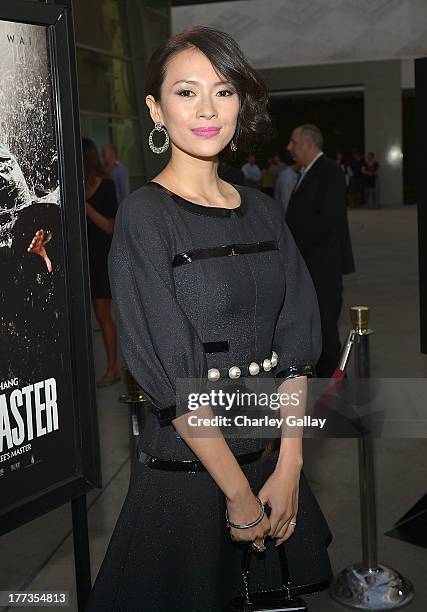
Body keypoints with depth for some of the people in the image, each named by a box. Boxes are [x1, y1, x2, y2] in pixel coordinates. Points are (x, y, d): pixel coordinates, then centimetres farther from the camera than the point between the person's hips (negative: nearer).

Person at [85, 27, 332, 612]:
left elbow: (295, 344, 3)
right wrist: (239, 493, -13)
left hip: (273, 460, 6)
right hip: (188, 471, -5)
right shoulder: (144, 217, -11)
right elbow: (171, 376, -16)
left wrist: (288, 469, -5)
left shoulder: (263, 211, 6)